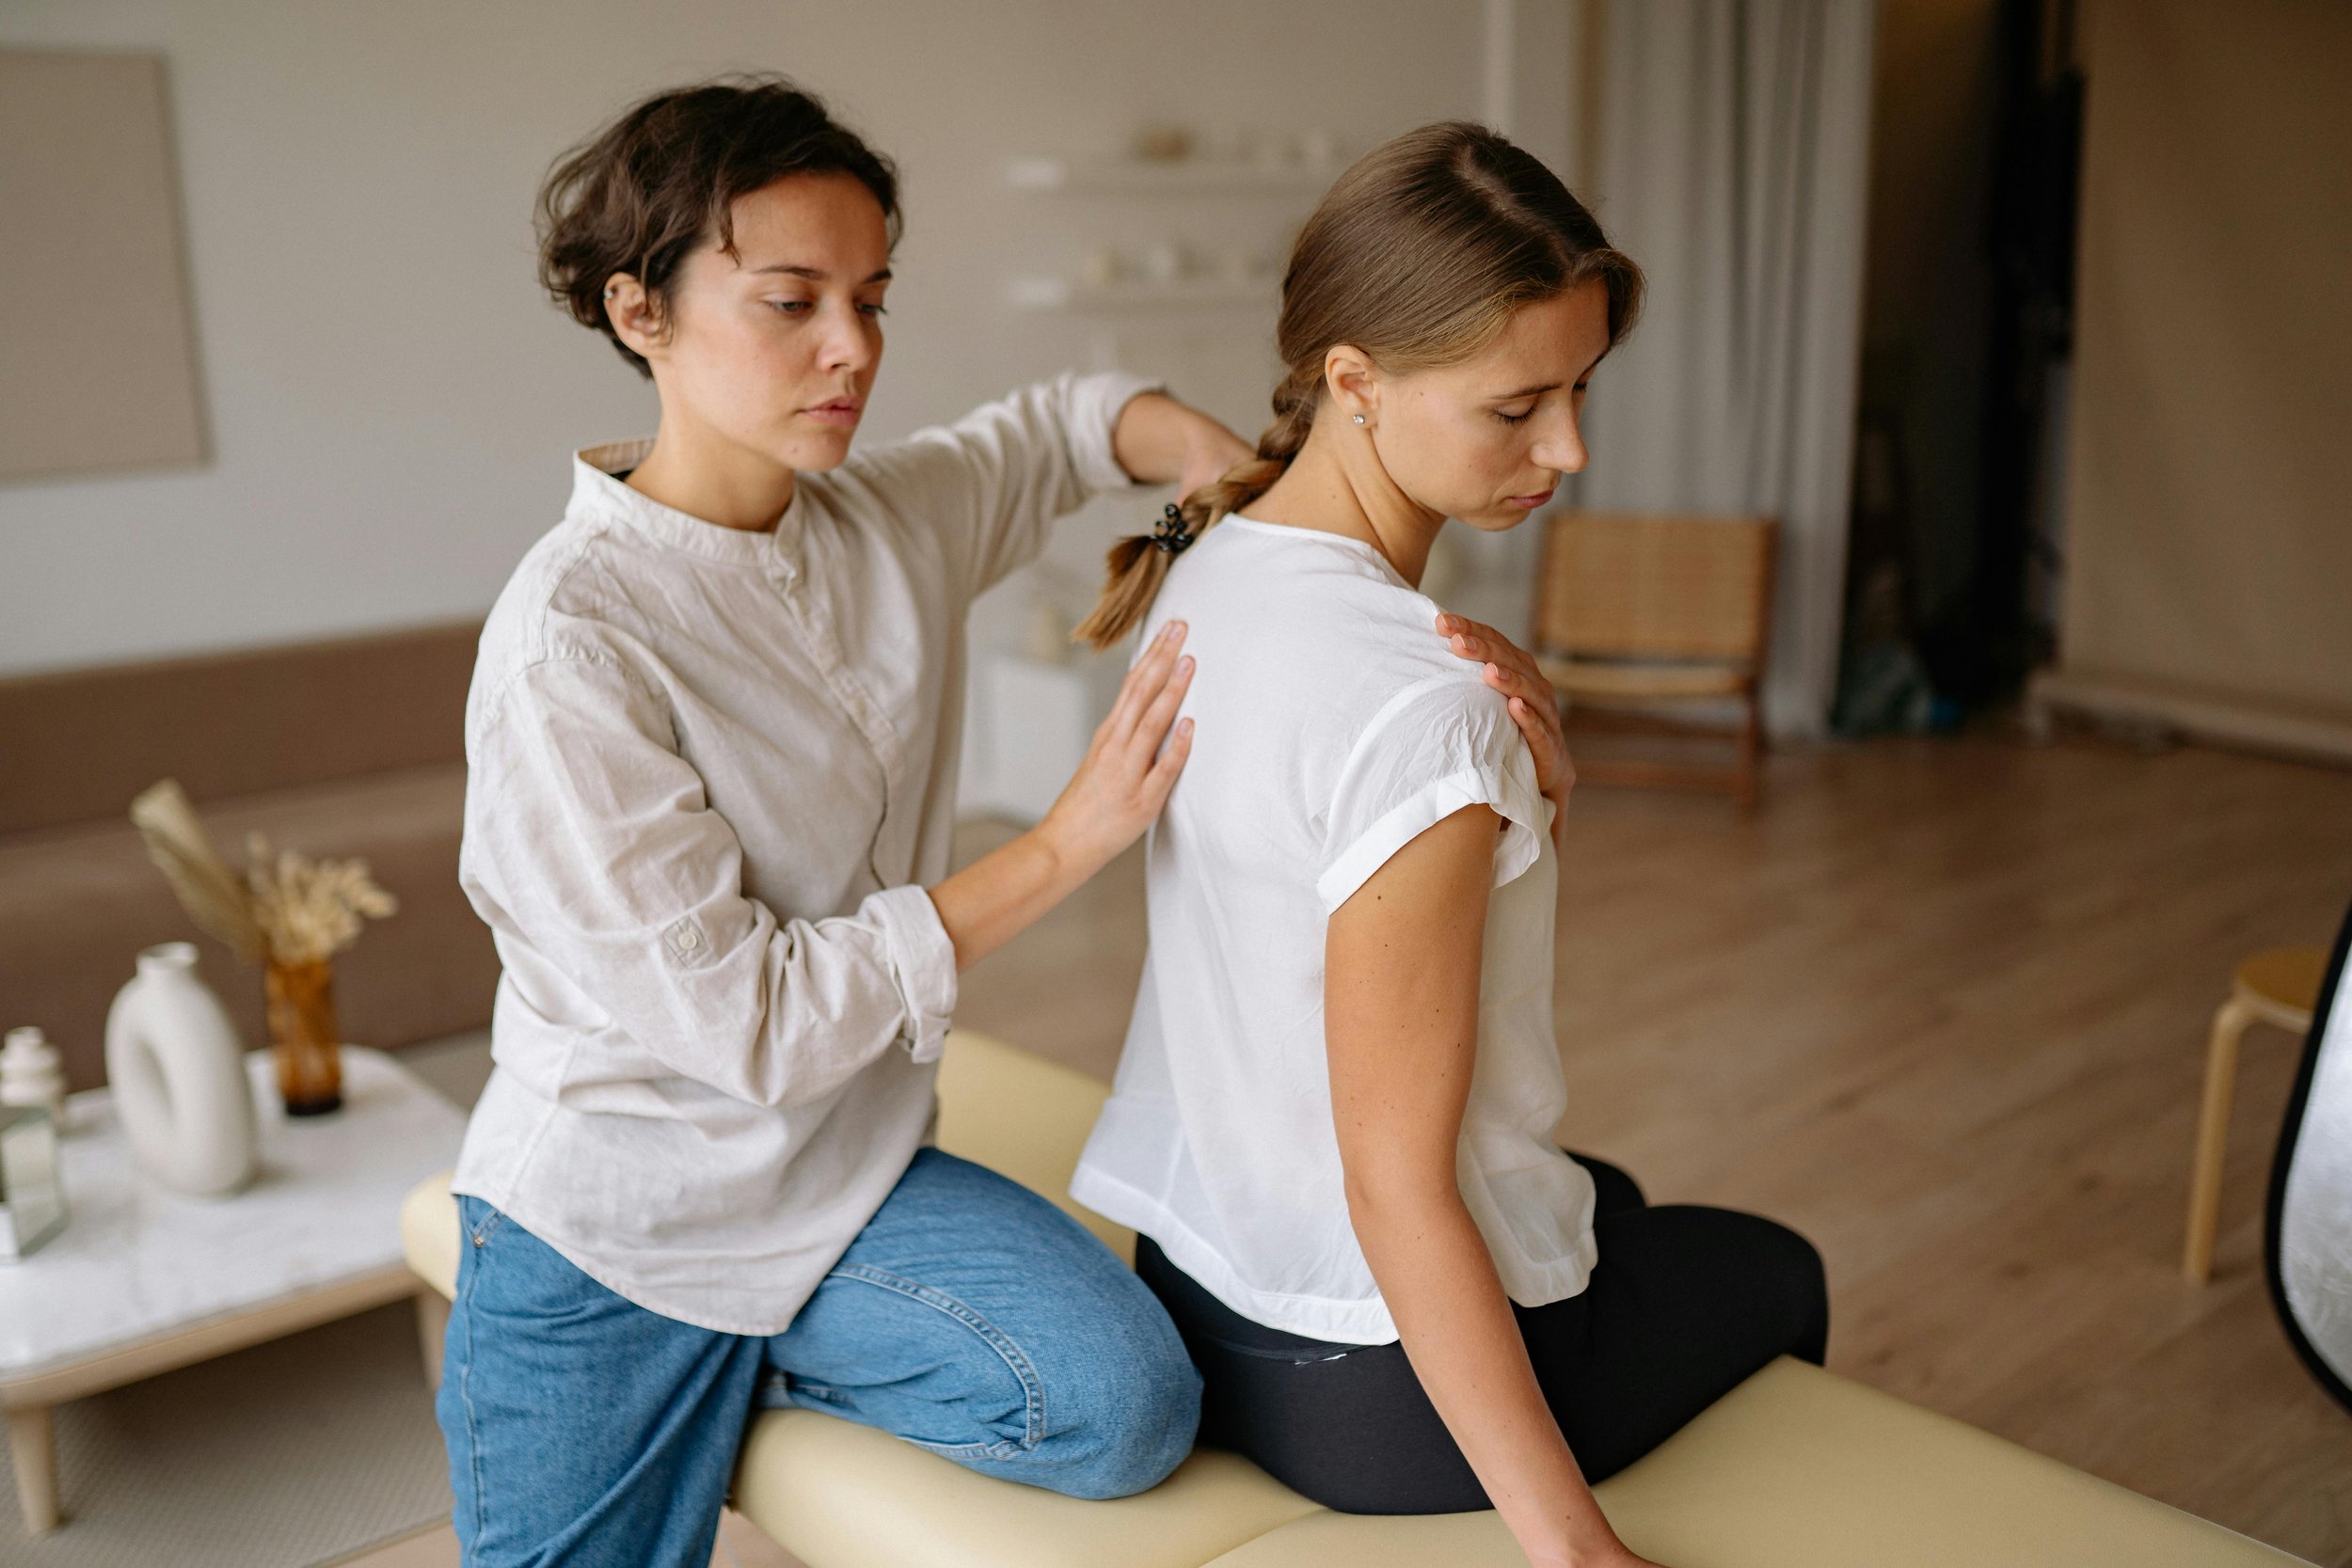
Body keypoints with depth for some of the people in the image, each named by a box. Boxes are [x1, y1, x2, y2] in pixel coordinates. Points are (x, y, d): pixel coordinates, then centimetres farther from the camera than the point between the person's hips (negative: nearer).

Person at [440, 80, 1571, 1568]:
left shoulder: (896, 519, -3)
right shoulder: (570, 640, -22)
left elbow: (1073, 421, 17)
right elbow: (743, 1022, -23)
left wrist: (1227, 467, -4)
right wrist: (1067, 844, -21)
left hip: (845, 1169, 5)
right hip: (610, 1231, -4)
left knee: (1125, 1402, -18)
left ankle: (749, 1361, 6)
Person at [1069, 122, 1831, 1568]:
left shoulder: (1202, 577, -5)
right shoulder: (1420, 711, -32)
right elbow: (1398, 1188, -28)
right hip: (1380, 1391, -7)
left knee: (1611, 1201, 38)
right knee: (1781, 1276, 25)